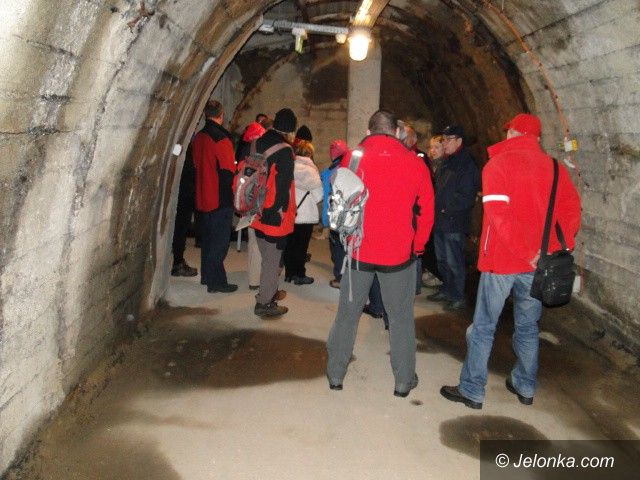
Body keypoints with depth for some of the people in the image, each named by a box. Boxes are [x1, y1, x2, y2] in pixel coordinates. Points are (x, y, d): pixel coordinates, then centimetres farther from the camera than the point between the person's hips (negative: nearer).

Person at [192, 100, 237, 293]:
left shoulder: (199, 137, 6)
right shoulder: (221, 139, -18)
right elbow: (229, 171, -18)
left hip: (203, 197, 8)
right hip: (220, 198, -8)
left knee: (208, 237, 18)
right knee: (220, 241, -1)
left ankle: (207, 275, 28)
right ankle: (216, 281, 3)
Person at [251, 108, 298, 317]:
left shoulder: (259, 143, 8)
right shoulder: (284, 150, -16)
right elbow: (283, 185, -17)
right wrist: (283, 210, -9)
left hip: (259, 212, 8)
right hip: (275, 215, -8)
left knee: (267, 257, 21)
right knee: (272, 260, 2)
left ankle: (267, 293, 33)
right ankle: (264, 303, 8)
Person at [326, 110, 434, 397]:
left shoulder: (352, 159, -5)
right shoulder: (414, 163, -5)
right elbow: (426, 212, 0)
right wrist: (416, 247, 12)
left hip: (358, 250, 1)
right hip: (399, 253, 0)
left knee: (348, 313, 14)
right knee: (401, 317, 12)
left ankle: (336, 374, 23)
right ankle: (404, 381, 19)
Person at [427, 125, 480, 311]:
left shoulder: (467, 165, -12)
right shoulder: (446, 164, 16)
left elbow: (466, 197, -17)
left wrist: (446, 208, -14)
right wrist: (437, 209, 9)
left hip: (454, 222, -9)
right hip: (440, 220, 9)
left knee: (454, 261, -3)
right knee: (442, 259, 17)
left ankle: (458, 297, 7)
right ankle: (447, 290, 31)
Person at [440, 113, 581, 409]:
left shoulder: (498, 164, -8)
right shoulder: (554, 168, 5)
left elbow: (499, 215, -19)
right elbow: (571, 209, -2)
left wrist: (526, 252, -15)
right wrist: (559, 247, -6)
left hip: (501, 261, -4)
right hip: (538, 264, 4)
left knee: (483, 327, 6)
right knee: (528, 326, 18)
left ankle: (472, 390, 12)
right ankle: (525, 387, 29)